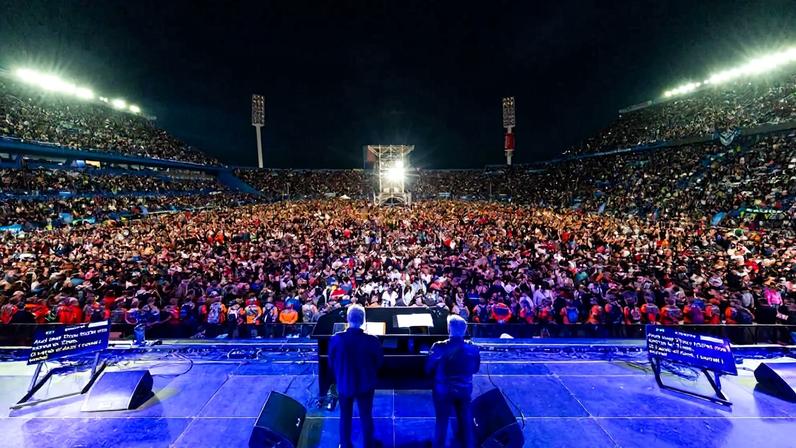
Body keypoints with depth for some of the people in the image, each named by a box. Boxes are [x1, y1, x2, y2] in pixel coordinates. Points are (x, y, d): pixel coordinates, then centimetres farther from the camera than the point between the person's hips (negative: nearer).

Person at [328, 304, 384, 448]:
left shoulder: (336, 339, -22)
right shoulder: (372, 340, -25)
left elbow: (331, 362, -6)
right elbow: (379, 361, -7)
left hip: (344, 383, 1)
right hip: (365, 385, -1)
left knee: (345, 417, 24)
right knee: (366, 416, 21)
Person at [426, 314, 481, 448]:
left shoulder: (439, 347, -24)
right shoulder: (472, 348, -16)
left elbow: (428, 369, -11)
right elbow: (475, 369, 1)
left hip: (443, 390, -1)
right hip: (464, 389, 2)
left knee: (442, 421, 18)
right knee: (465, 420, 22)